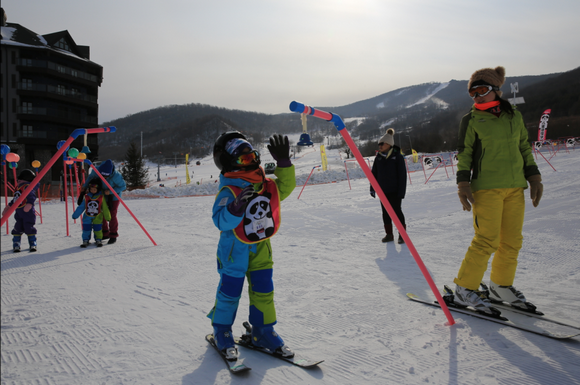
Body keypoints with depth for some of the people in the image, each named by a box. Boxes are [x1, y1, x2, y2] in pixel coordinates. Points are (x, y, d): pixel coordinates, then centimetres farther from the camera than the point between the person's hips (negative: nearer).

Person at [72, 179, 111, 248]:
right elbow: (81, 207, 4)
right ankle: (86, 240, 18)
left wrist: (108, 217, -1)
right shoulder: (86, 197, -4)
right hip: (87, 217, 2)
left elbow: (105, 208, -3)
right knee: (86, 229, 2)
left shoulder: (101, 197, -8)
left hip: (97, 218, -2)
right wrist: (75, 215, 5)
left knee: (97, 229, 0)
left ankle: (98, 240, 19)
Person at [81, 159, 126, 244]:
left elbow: (123, 186, -21)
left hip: (114, 196, -5)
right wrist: (84, 186, -5)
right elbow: (90, 177, 1)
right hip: (103, 196, 5)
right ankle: (105, 234, 25)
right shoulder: (97, 171, -23)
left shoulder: (116, 176, -35)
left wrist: (110, 191, -29)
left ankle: (113, 236, 6)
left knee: (112, 215, -8)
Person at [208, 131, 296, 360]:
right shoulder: (228, 191, -19)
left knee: (263, 290, 12)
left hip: (260, 248, 6)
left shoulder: (266, 184, 2)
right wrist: (237, 206, -46)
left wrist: (283, 162, 1)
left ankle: (262, 331, 28)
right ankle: (221, 332, 27)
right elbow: (221, 221, -28)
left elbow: (285, 187, 14)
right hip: (235, 249, -6)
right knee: (230, 291, 6)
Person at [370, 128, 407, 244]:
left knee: (396, 211, -4)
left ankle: (402, 234, 8)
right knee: (385, 212, 9)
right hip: (383, 190, 5)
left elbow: (402, 174, -9)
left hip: (395, 190, -5)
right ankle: (389, 234, 20)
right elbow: (374, 173, 12)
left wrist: (401, 191, -13)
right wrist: (372, 188, 7)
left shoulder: (397, 156, -8)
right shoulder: (378, 157, 6)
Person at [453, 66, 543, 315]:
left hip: (515, 187, 5)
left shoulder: (514, 116, 13)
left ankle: (500, 286, 23)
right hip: (486, 187, -5)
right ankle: (464, 289, 0)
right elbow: (464, 154, -1)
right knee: (487, 240, -10)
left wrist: (533, 177, 13)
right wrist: (463, 185, -10)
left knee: (512, 241, 7)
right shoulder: (471, 120, 1)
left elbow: (525, 148, 18)